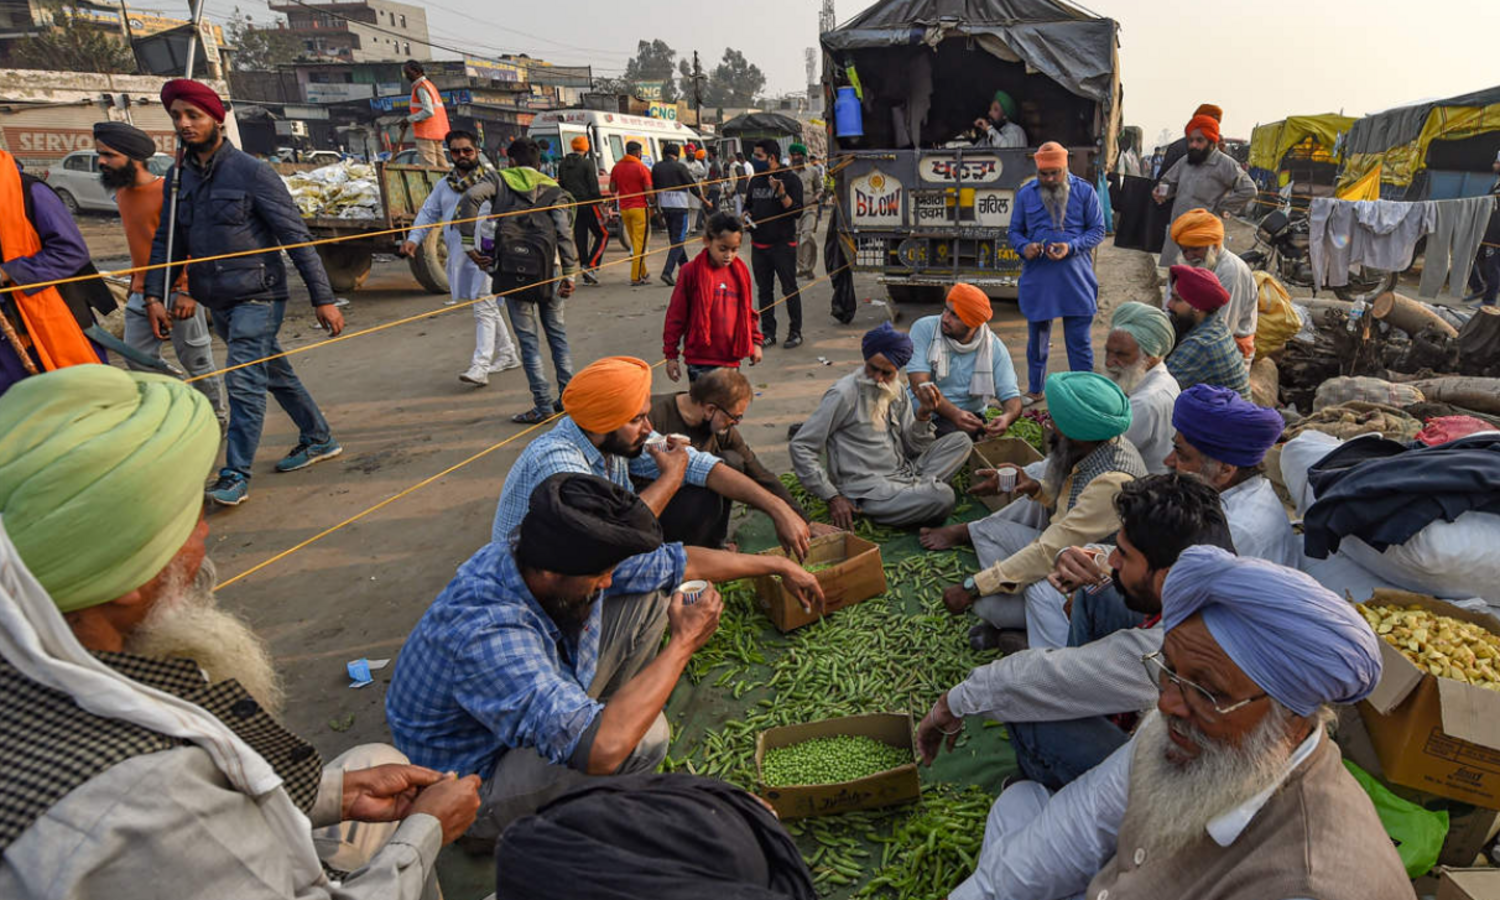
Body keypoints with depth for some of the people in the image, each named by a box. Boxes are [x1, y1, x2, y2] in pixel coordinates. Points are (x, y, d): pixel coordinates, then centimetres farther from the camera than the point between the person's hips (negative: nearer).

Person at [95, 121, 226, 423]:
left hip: (176, 294, -8)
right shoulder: (121, 192, 9)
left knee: (196, 360, 4)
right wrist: (135, 281, 21)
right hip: (140, 294, 8)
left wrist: (186, 292, -21)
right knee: (138, 361, 8)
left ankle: (218, 416, 20)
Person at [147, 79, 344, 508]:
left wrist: (323, 299, -16)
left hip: (257, 297, -7)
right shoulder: (178, 177, 9)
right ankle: (319, 440, 30)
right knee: (275, 373, 15)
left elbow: (296, 237, -12)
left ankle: (236, 475, -3)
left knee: (243, 381, -10)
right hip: (219, 302, 7)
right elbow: (166, 241, 14)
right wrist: (154, 295, 4)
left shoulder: (252, 172, -9)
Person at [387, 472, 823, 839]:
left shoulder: (560, 561, -18)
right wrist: (683, 644, -34)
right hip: (474, 787, -6)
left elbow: (677, 562, -4)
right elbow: (602, 748, -47)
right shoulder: (487, 635, -42)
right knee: (645, 737, -32)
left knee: (648, 598, -4)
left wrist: (777, 564, 4)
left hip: (546, 708, 7)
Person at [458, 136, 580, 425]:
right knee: (557, 333, 15)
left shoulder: (499, 179, 9)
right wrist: (570, 274, -1)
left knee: (528, 340, 1)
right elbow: (564, 232, 1)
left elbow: (470, 199, -10)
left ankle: (543, 406, 2)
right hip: (547, 271, 2)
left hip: (512, 269, -2)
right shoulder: (552, 189, 12)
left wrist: (469, 244, -6)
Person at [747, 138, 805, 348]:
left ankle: (795, 332, 9)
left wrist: (781, 193, -26)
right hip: (759, 244, 6)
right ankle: (768, 333, 18)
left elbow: (797, 212, -14)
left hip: (783, 244, -6)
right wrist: (746, 215, 3)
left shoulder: (790, 179, -6)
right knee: (764, 290, 9)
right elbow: (748, 205, 25)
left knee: (789, 289, 0)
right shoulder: (755, 180, 13)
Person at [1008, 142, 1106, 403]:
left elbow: (1098, 231, 2)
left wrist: (1071, 247, -16)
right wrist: (1024, 247, -12)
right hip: (1037, 280, 2)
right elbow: (1015, 231, 10)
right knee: (1037, 339, 13)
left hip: (1076, 281, -2)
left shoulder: (1085, 191, 1)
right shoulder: (1025, 194, 5)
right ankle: (1035, 390, 29)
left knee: (1079, 341, 3)